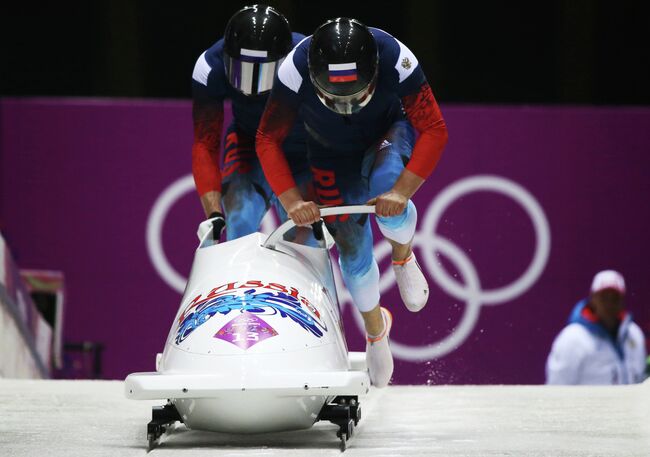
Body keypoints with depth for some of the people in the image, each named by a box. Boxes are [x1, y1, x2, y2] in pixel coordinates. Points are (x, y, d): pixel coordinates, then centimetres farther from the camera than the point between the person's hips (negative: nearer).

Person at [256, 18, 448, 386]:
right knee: (352, 246, 0)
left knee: (385, 186, -34)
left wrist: (402, 190, -40)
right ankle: (375, 328, 30)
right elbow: (268, 140, -21)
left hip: (388, 134, -1)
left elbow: (434, 130, -29)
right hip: (333, 154, 1)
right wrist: (291, 200, -33)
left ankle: (403, 258, -1)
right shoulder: (296, 70, -35)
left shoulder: (395, 59, -36)